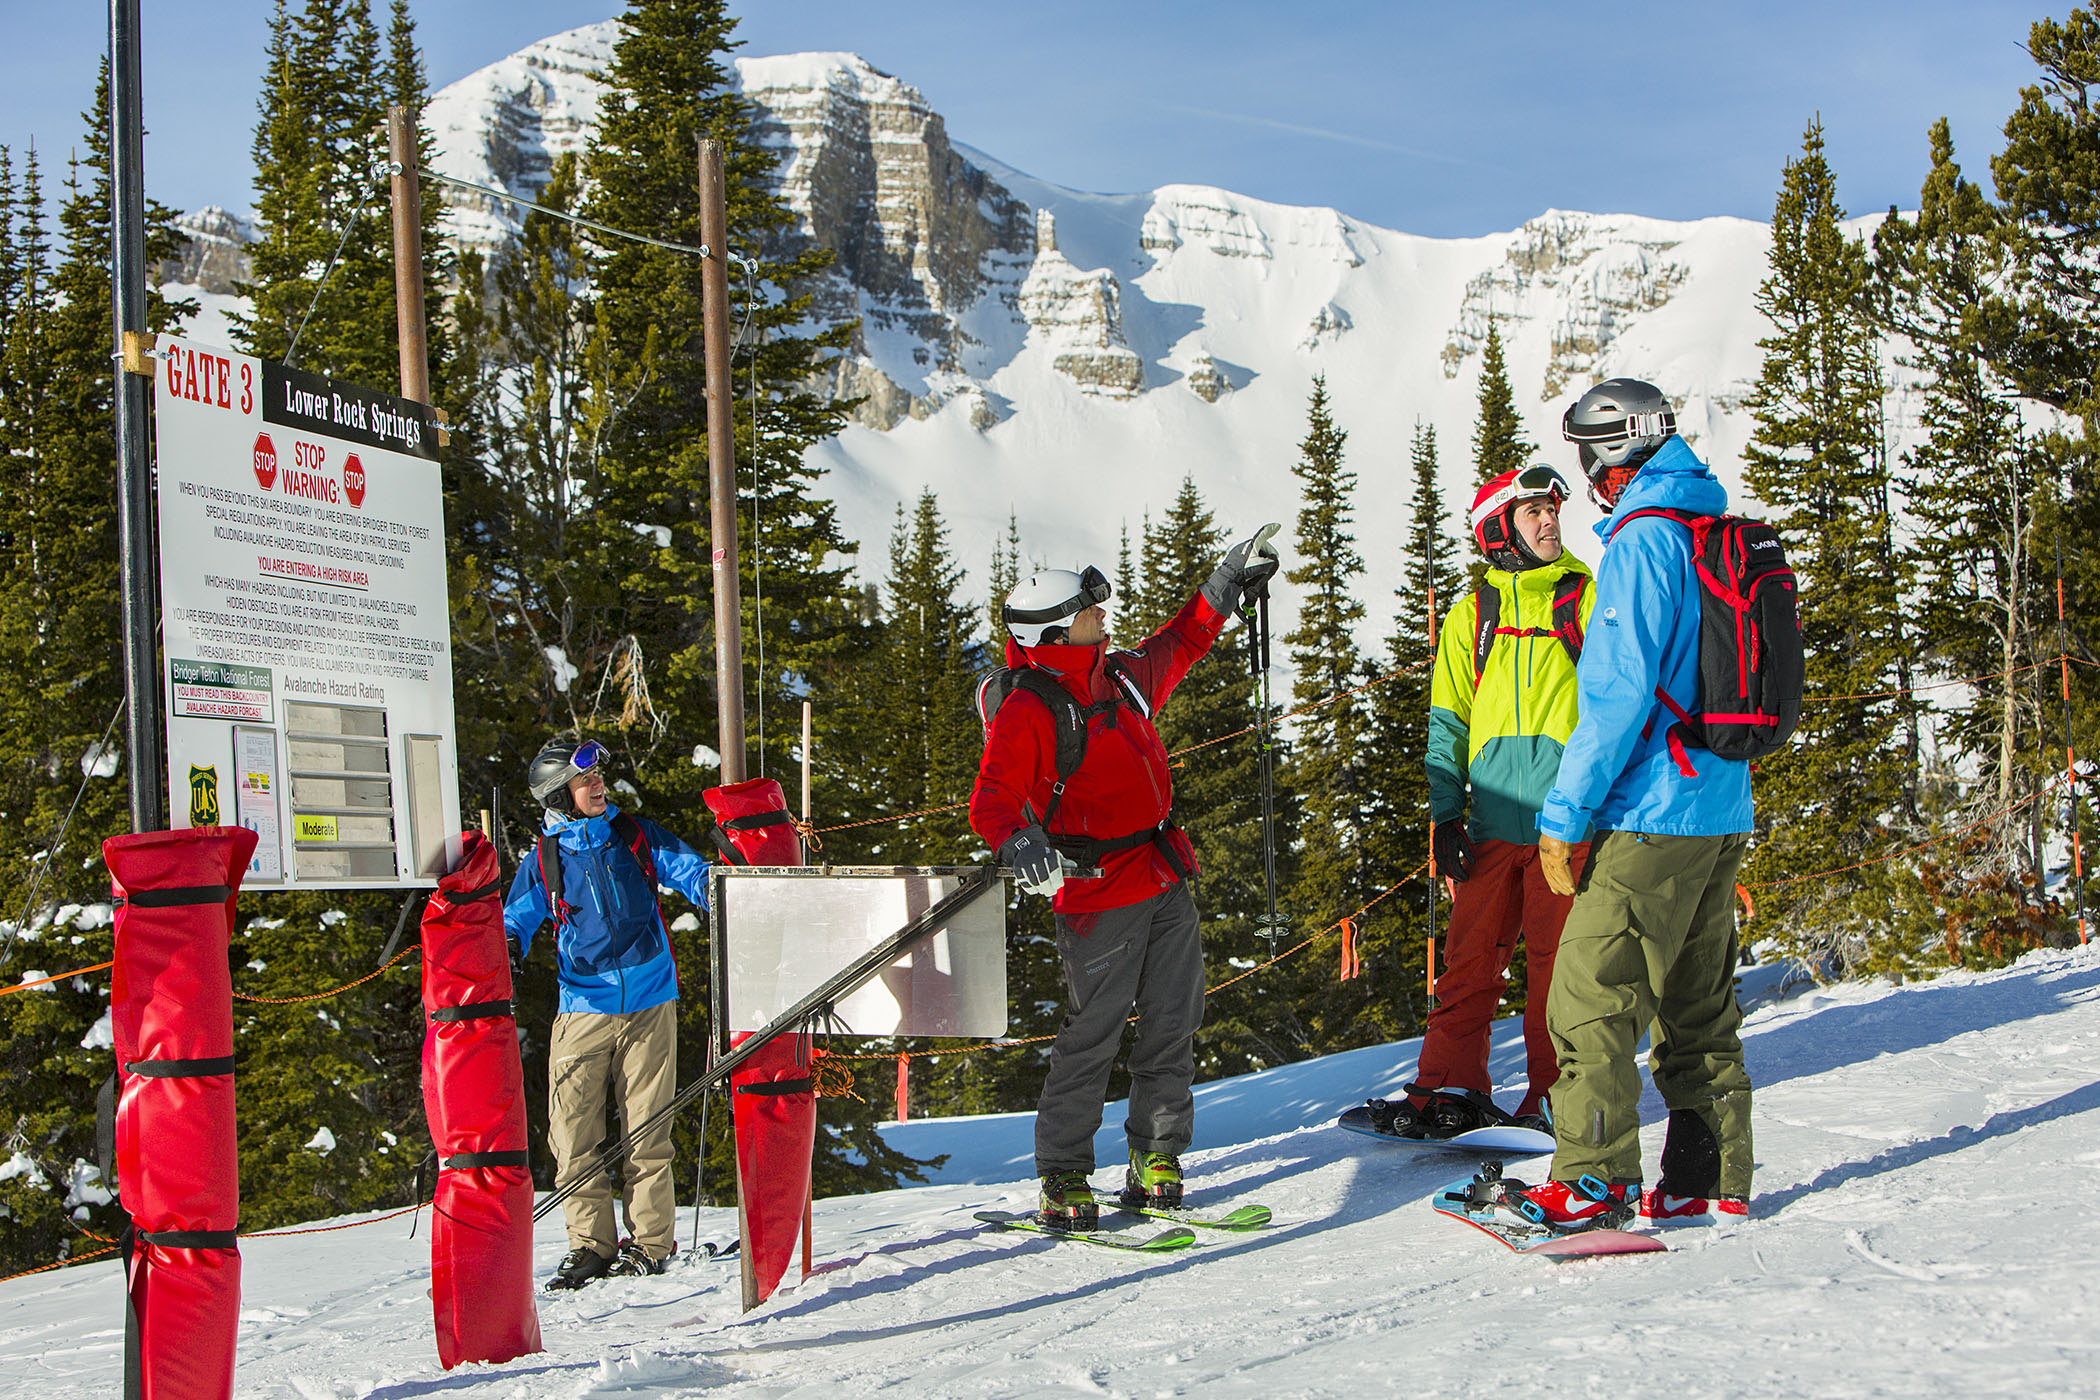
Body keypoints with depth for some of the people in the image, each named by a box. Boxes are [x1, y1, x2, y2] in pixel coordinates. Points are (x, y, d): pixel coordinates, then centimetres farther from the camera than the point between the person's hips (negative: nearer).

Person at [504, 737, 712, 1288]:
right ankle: (590, 1243, 10)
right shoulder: (545, 859, 6)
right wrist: (507, 948, -11)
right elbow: (517, 917, 10)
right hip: (584, 1009, 1)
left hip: (649, 1004, 0)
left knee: (646, 1126, 1)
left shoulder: (635, 834, 7)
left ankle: (649, 1242, 10)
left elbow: (689, 870, 6)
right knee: (574, 1130, -2)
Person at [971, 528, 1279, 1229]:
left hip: (1167, 879, 7)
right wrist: (1018, 839, -40)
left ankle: (1155, 1162, 17)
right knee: (1094, 1032, -6)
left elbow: (1180, 643, 34)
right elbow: (993, 796, -20)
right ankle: (1063, 1182, 4)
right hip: (1101, 893, -7)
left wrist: (1226, 584, 36)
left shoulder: (1123, 677, 12)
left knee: (1174, 1021, 6)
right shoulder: (1028, 711, -11)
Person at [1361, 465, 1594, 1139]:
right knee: (1470, 957, 2)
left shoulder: (1586, 598, 7)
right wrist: (1446, 813, 5)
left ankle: (1554, 1094, 7)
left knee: (1556, 960, -1)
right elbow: (1447, 722, 13)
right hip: (1492, 821, 2)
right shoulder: (1471, 615, 13)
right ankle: (1450, 1090, 8)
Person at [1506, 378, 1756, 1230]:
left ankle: (1593, 1182, -5)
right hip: (1724, 813, 9)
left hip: (1653, 813, -9)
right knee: (1697, 1002, 13)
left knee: (1592, 995, -5)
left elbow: (1618, 693, -19)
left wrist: (1564, 816, -15)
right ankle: (1712, 1180, 15)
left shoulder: (1642, 542, -13)